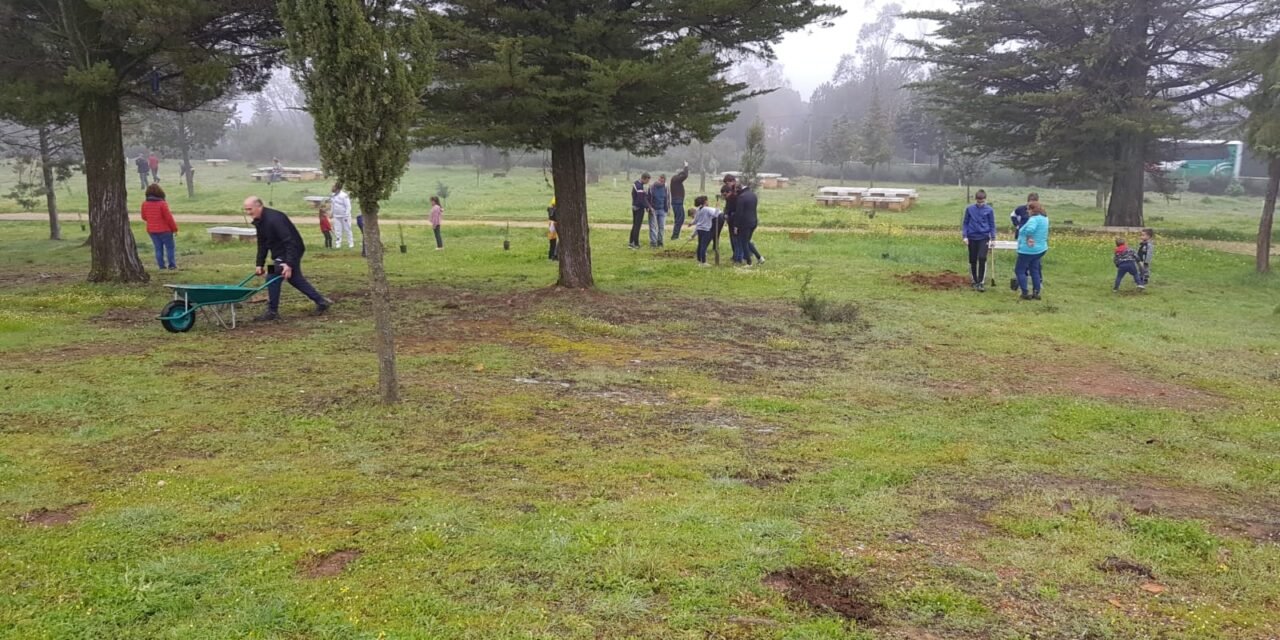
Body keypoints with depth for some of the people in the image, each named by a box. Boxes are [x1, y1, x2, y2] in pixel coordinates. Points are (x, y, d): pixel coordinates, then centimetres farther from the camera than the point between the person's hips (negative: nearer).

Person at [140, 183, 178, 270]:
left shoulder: (145, 204, -2)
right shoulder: (162, 204, -18)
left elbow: (144, 217, 9)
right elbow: (169, 218, -14)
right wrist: (174, 228, -2)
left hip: (151, 230, 5)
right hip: (164, 230, -5)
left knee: (158, 248, 12)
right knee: (170, 247, 6)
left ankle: (161, 266, 12)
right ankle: (172, 265, 6)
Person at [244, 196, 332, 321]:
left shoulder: (274, 219, -27)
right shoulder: (259, 221, 4)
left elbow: (290, 241, -30)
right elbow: (262, 244, 11)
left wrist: (289, 264, -35)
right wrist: (260, 264, 6)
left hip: (291, 252, -10)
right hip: (280, 253, 10)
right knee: (295, 279, 16)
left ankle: (272, 312, -2)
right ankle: (321, 302, 24)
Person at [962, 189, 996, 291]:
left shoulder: (989, 210, -2)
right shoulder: (969, 209, -1)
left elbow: (992, 225, 4)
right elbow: (965, 223, 5)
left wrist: (993, 238, 0)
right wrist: (964, 236, -3)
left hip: (984, 238, -2)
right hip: (972, 238, 2)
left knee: (982, 258, -17)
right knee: (973, 261, 7)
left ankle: (981, 282, -8)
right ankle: (975, 282, 21)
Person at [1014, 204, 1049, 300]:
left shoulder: (1034, 219, -22)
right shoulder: (1044, 218, 9)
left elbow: (1030, 229, -40)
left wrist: (1028, 238, -23)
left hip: (1028, 250, -9)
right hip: (1040, 249, 9)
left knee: (1019, 270, 2)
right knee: (1034, 270, 18)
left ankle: (1025, 293, -2)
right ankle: (1036, 293, 18)